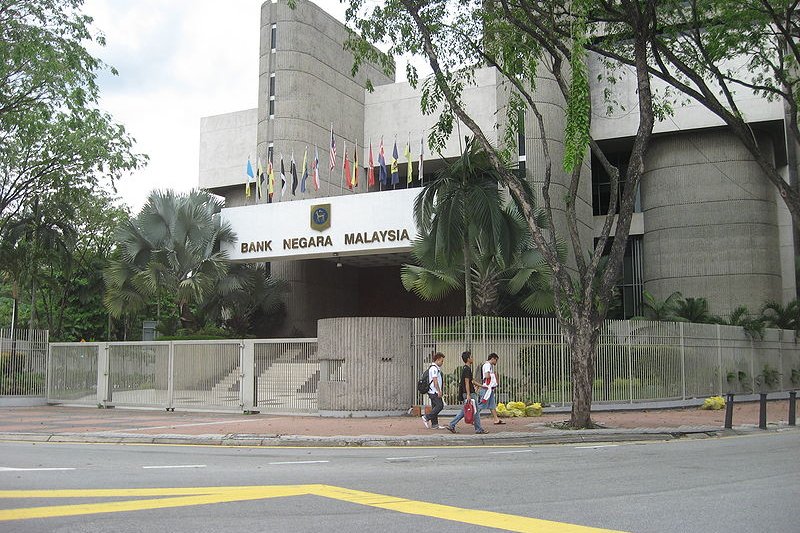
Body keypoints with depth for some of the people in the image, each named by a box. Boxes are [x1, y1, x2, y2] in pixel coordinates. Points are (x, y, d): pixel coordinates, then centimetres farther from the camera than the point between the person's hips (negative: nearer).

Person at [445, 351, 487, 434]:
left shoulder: (465, 368, 16)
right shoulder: (467, 369, -15)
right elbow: (467, 382, -21)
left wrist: (481, 385, 27)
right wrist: (468, 395, -24)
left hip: (467, 393, 10)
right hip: (469, 393, -10)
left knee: (464, 411, 12)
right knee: (476, 411, -1)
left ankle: (451, 425, 9)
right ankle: (478, 429, 6)